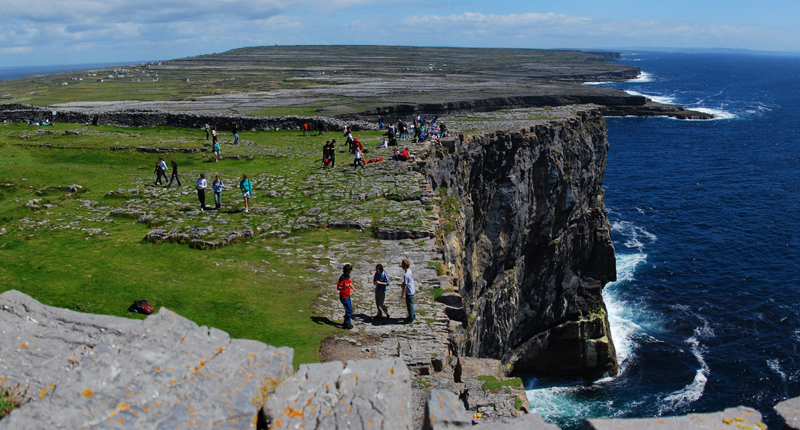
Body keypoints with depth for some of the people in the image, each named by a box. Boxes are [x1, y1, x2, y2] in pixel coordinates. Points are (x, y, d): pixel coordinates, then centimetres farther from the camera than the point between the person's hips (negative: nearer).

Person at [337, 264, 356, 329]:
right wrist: (344, 287, -38)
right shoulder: (342, 278, -22)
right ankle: (346, 324, 7)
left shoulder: (348, 276, 4)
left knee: (350, 309, 15)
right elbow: (338, 287, -21)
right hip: (344, 297, -9)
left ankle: (347, 322, 29)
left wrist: (352, 288, 6)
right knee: (349, 310, -5)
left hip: (348, 296, 9)